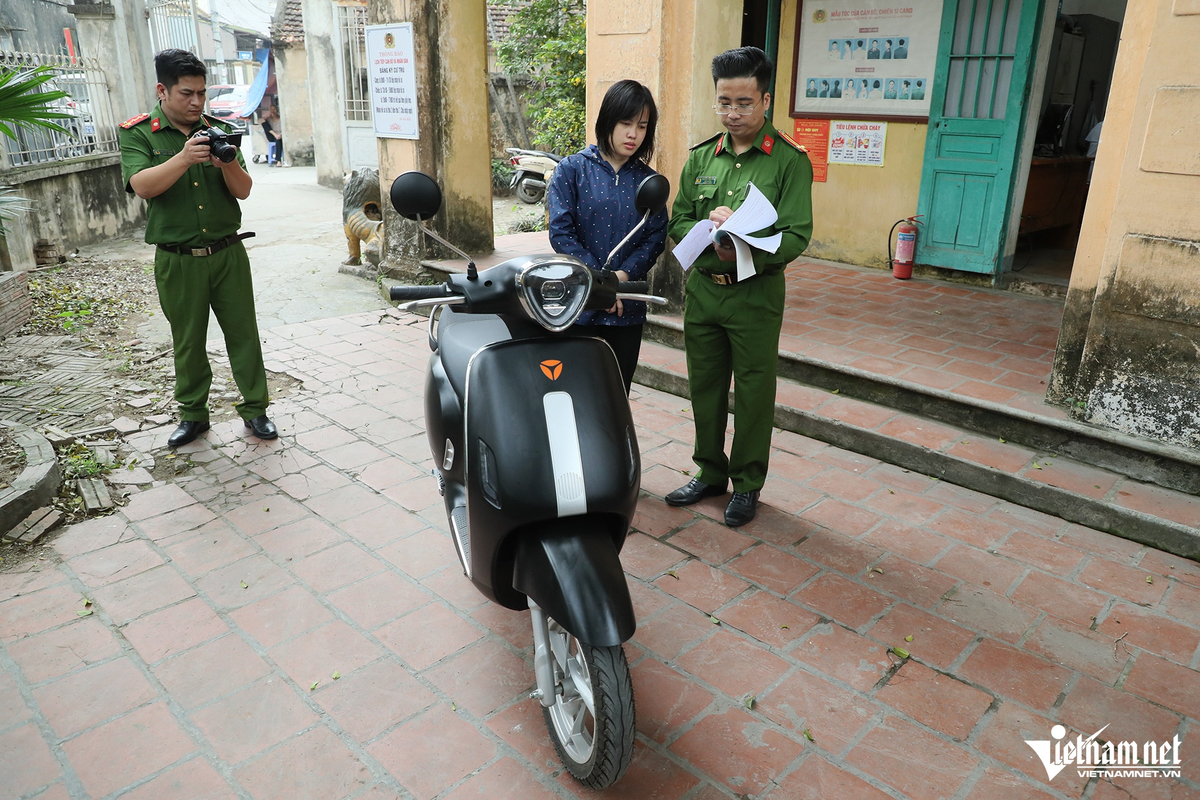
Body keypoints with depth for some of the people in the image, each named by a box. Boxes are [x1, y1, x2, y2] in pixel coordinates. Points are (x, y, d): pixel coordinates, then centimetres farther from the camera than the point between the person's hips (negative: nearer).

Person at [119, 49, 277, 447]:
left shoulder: (217, 130, 6)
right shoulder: (137, 133, 0)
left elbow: (244, 191, 1)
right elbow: (142, 186, -17)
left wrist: (228, 163, -20)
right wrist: (184, 158, -30)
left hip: (227, 253, 2)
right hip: (177, 260, -1)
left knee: (243, 332, 4)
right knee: (188, 342, 9)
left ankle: (255, 408, 16)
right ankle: (193, 414, 24)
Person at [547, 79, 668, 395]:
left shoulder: (648, 180, 9)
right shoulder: (572, 169, -1)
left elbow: (657, 236, 1)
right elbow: (561, 233, -8)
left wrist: (625, 274, -16)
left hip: (628, 309, 3)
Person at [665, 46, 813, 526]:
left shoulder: (790, 161, -7)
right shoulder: (701, 157, 8)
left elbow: (795, 236, -13)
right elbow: (678, 222, 7)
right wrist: (710, 228, -15)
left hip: (756, 293, -4)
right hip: (702, 288, 5)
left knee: (754, 393, 5)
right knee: (704, 386, 14)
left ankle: (747, 484, 23)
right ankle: (710, 473, 32)